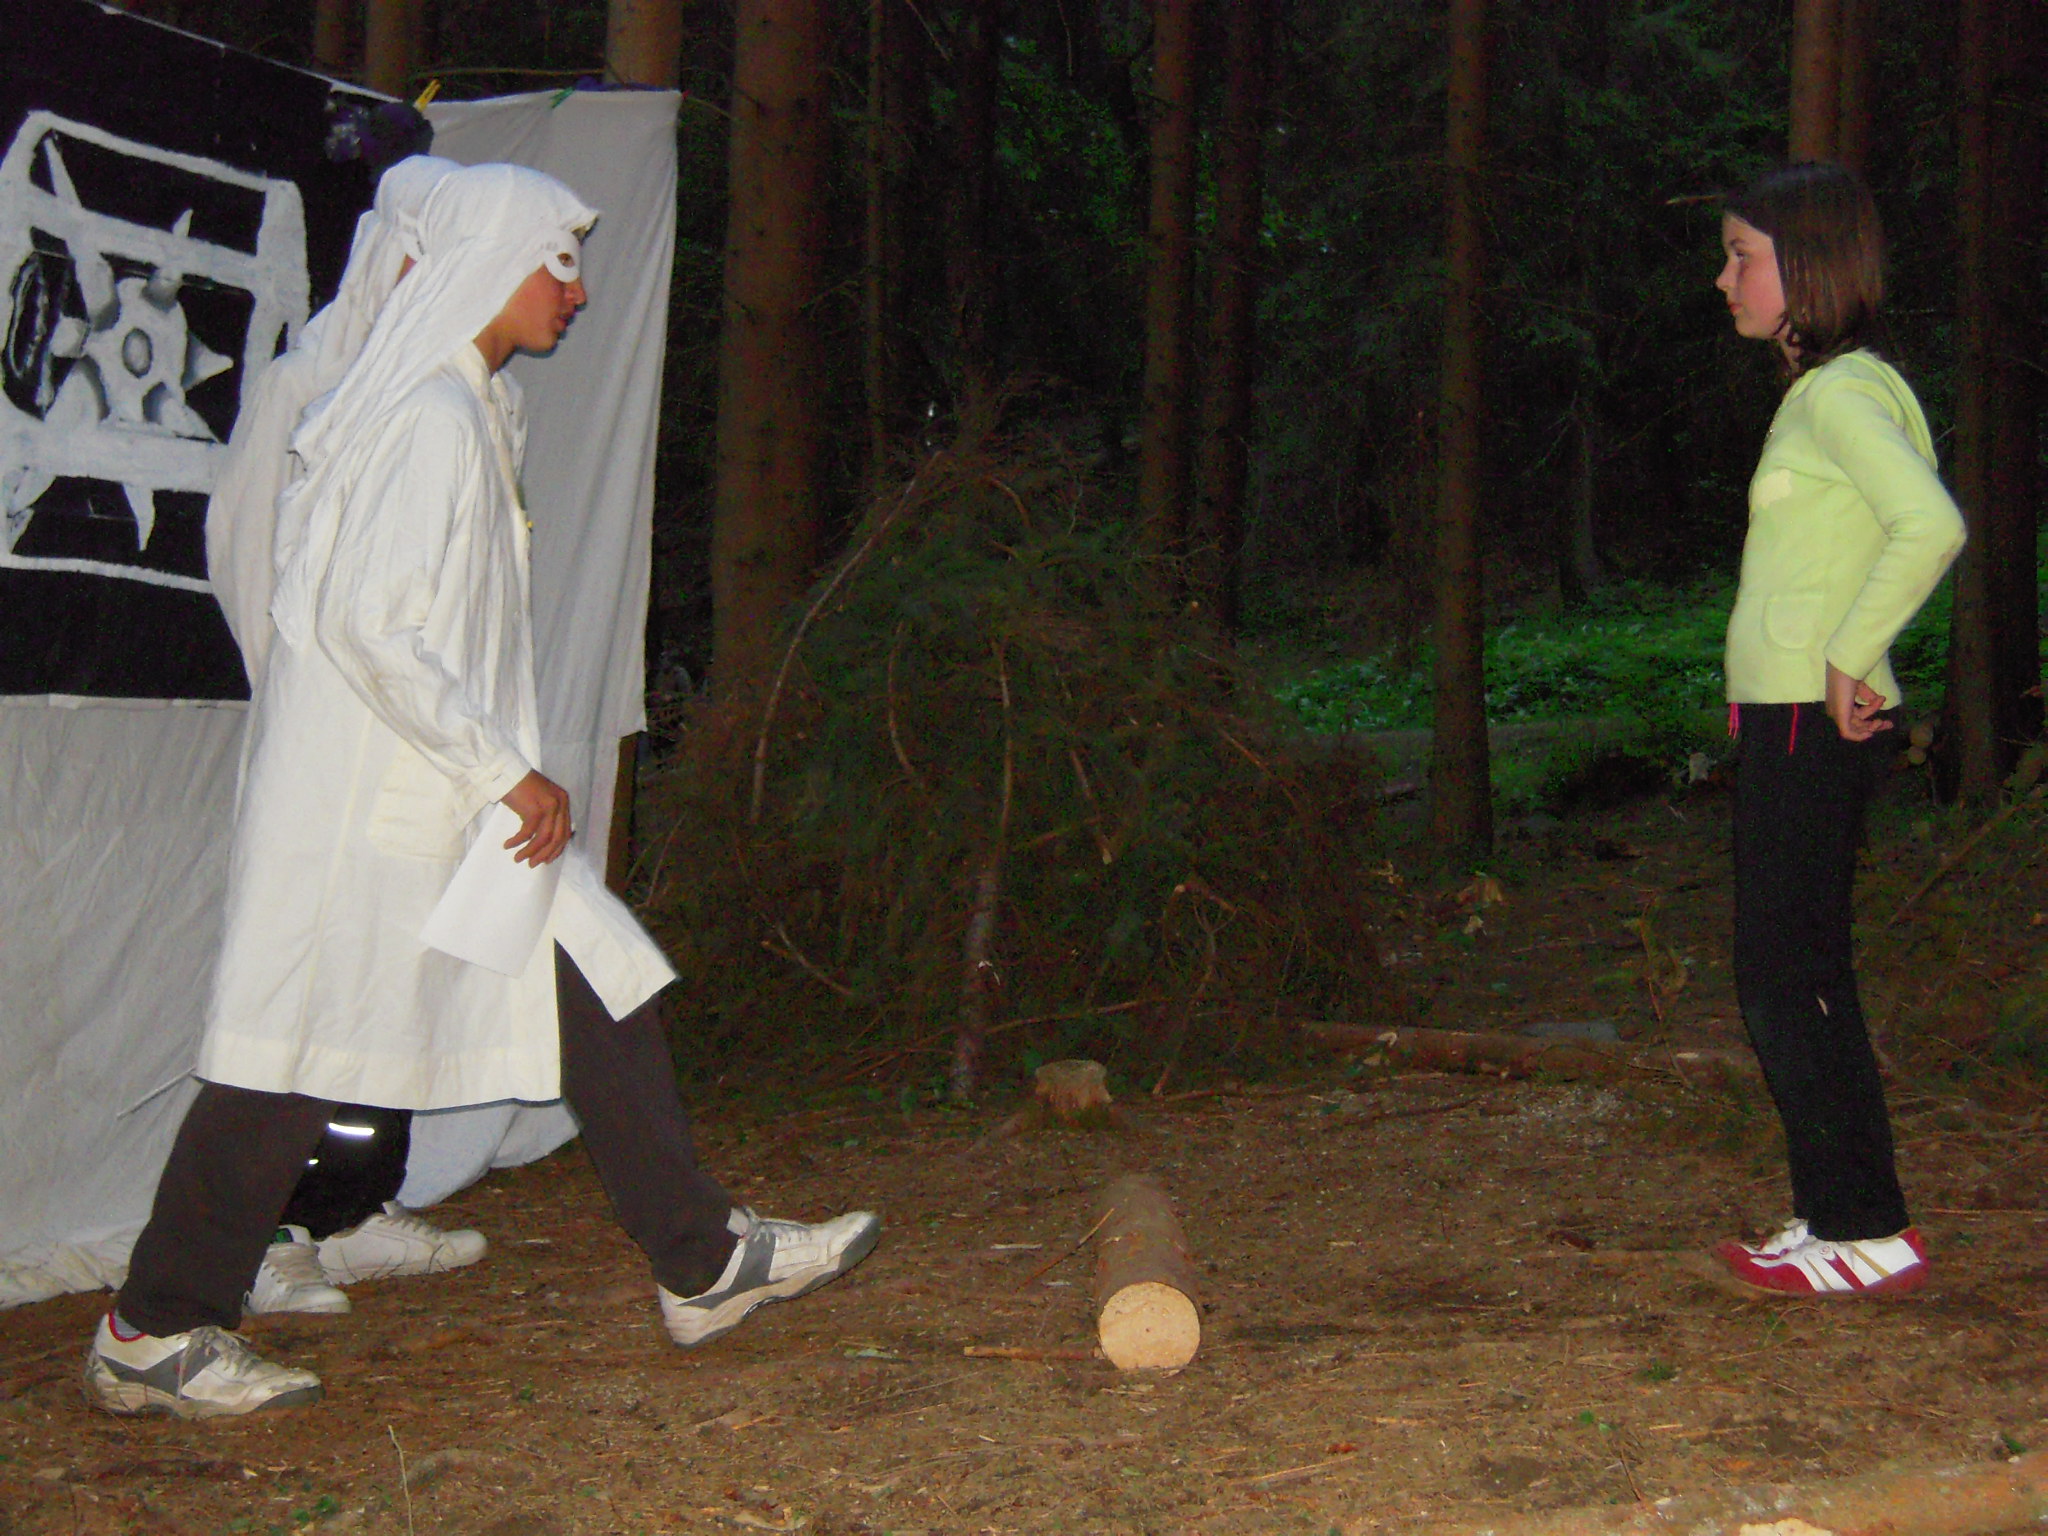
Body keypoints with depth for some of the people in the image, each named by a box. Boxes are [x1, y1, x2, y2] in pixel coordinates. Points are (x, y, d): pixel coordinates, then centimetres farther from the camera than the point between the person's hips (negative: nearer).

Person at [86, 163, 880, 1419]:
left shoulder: (484, 408, 16)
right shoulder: (431, 420, -16)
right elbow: (369, 625, -23)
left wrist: (510, 772, 18)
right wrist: (508, 771, -19)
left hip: (453, 801, 10)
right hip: (366, 808, -10)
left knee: (601, 991, 7)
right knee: (301, 1041, -2)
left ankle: (703, 1264, 13)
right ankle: (154, 1333, 11)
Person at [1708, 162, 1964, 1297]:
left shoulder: (1841, 392, -13)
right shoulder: (1822, 390, 16)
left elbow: (1931, 525, -29)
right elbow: (1899, 528, 24)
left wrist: (1847, 660, -21)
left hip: (1811, 725, -10)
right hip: (1789, 721, 10)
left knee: (1787, 983, -6)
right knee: (1798, 978, 13)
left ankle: (1869, 1233, 1)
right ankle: (1842, 1216, 20)